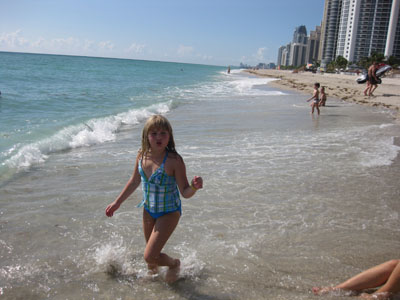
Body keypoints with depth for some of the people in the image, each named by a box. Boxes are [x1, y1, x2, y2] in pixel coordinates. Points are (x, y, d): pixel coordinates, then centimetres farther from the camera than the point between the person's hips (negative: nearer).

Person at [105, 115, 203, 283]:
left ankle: (174, 264, 25)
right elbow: (135, 181, 7)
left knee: (150, 256, -7)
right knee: (150, 254, 22)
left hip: (169, 213, -5)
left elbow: (185, 192, -22)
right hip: (148, 210, 5)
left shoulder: (174, 161, -26)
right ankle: (152, 270, 56)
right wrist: (117, 203, 14)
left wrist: (194, 187, -45)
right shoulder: (142, 156, -10)